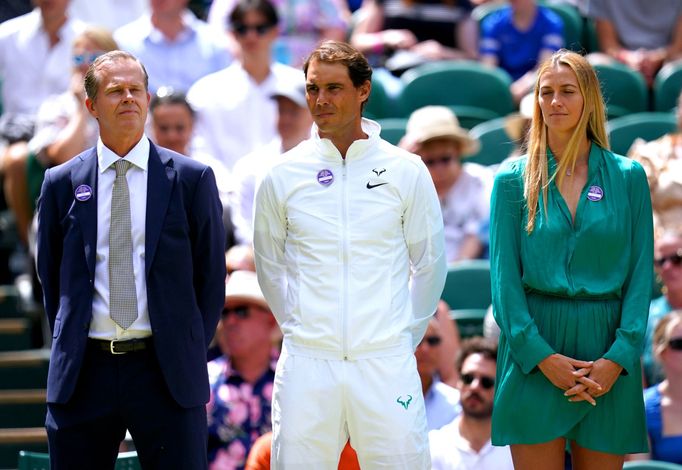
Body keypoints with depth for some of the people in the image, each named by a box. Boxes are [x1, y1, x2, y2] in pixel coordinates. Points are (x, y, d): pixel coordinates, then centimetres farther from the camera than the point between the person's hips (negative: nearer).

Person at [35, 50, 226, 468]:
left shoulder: (191, 179, 3)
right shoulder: (62, 183, 7)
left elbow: (211, 275, 6)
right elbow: (50, 275, 14)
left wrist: (190, 352, 3)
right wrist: (70, 348, 9)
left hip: (169, 372, -1)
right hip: (83, 372, 2)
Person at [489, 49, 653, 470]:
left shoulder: (628, 177, 7)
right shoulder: (514, 180, 5)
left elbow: (641, 274, 4)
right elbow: (504, 275, 0)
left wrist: (618, 357, -9)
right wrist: (541, 356, -11)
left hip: (606, 351, 1)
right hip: (534, 349, -1)